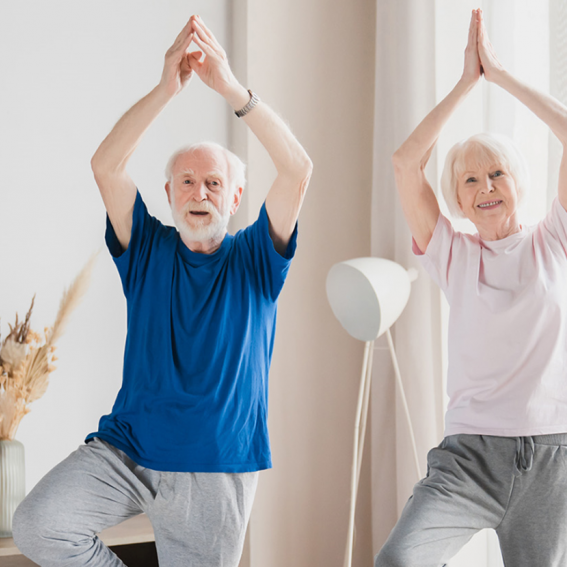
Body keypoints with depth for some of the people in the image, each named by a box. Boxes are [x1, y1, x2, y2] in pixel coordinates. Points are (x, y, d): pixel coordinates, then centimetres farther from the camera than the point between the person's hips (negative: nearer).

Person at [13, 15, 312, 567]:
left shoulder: (255, 261, 2)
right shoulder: (147, 251, 5)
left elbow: (297, 169, -13)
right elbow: (106, 166, -10)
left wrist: (232, 89, -22)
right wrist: (165, 89, -22)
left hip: (217, 473, 0)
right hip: (127, 450, 1)